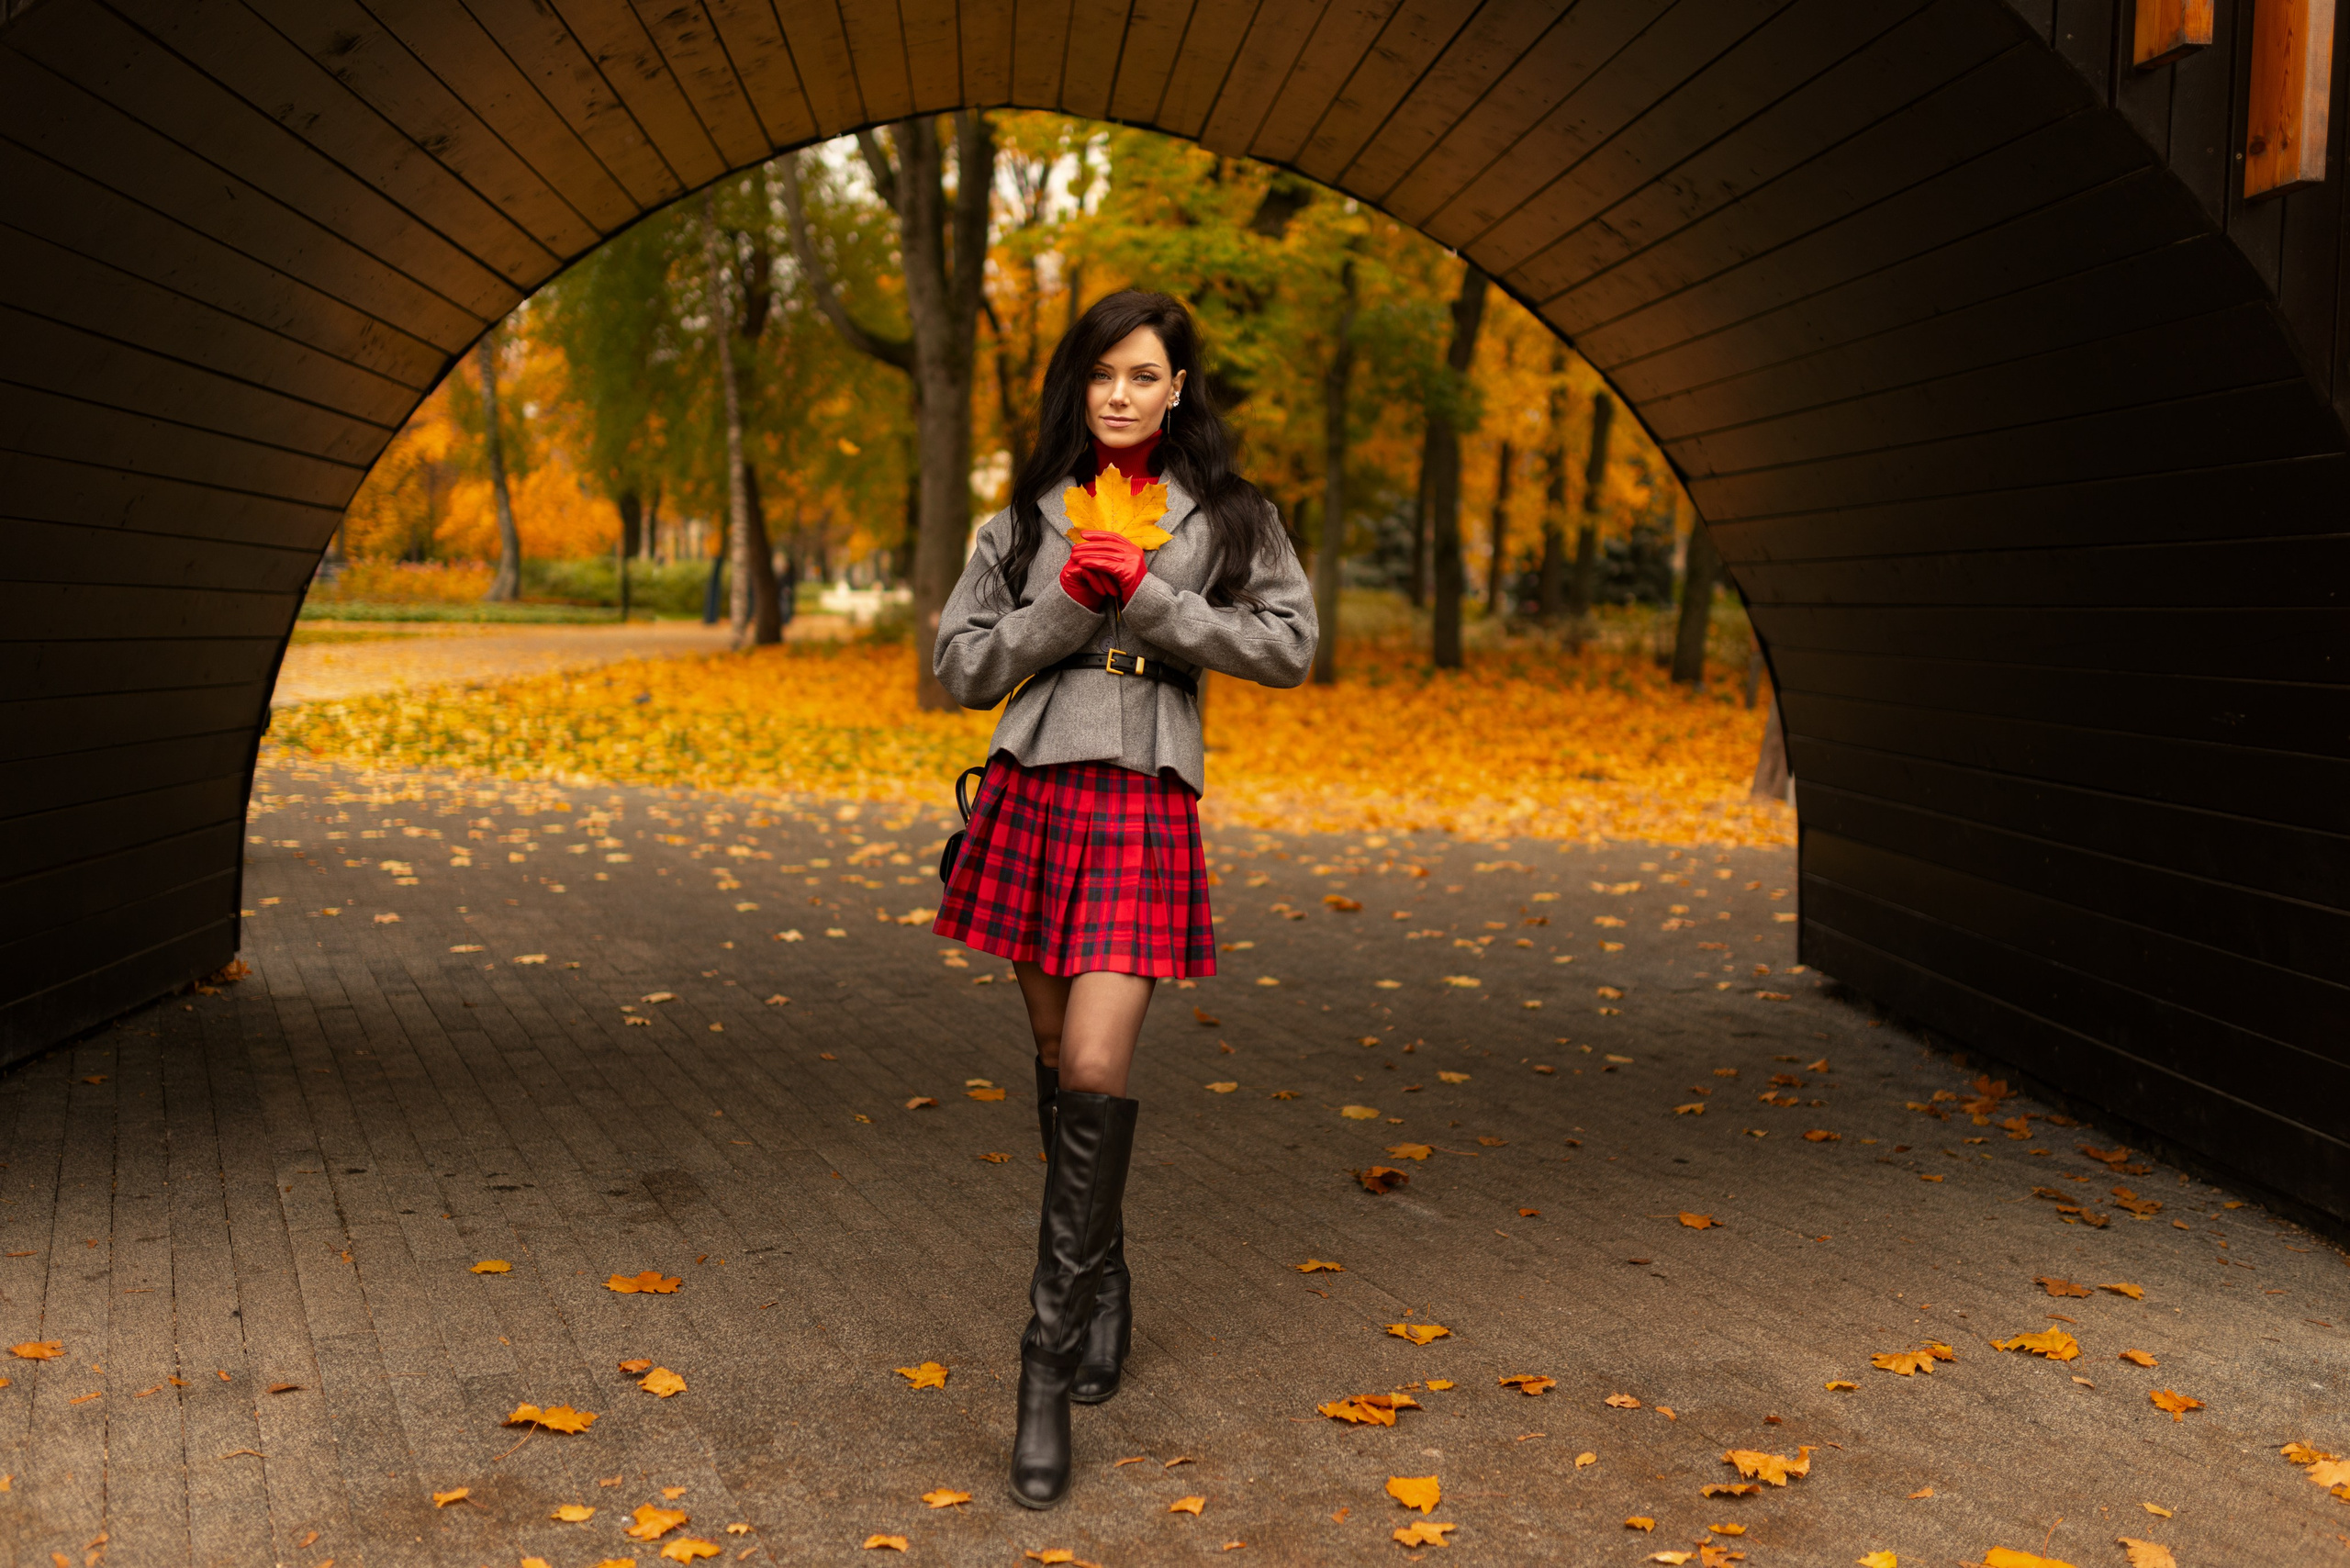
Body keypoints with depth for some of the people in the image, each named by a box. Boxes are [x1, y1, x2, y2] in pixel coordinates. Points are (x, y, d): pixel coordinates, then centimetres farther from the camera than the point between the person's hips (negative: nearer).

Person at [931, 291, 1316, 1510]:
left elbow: (1289, 644, -1)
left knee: (1096, 1069, -13)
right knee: (1055, 1064, 9)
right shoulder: (1027, 516, 12)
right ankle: (1104, 1283, 31)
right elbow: (961, 668, 7)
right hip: (1032, 791, 3)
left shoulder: (1228, 514, 8)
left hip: (1144, 803, -3)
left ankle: (1049, 1368, -7)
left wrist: (1149, 600, -10)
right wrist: (1068, 606, -8)